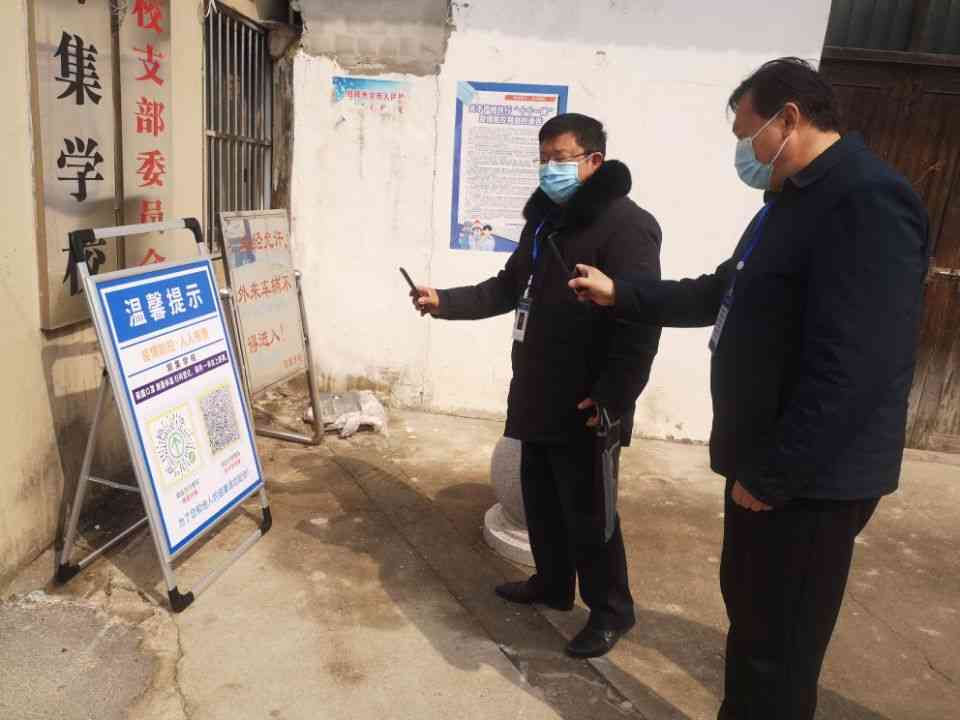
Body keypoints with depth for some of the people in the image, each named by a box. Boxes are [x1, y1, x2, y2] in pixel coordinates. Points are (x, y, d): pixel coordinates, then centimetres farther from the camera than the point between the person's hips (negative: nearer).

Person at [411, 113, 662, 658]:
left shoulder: (625, 225, -15)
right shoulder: (545, 219, 14)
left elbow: (642, 322, -21)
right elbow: (509, 289, 18)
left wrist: (611, 399, -23)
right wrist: (444, 301, 6)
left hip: (584, 408, -9)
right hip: (539, 396, 9)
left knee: (586, 510, 3)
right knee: (540, 498, 19)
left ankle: (612, 610, 23)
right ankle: (552, 584, 39)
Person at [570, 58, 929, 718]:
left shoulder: (867, 202, -20)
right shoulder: (797, 199, 14)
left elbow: (851, 372, -27)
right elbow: (722, 295, 21)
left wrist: (772, 475, -21)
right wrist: (619, 292, 16)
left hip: (808, 478, -10)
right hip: (768, 462, 10)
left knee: (779, 643, 6)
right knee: (750, 614, 23)